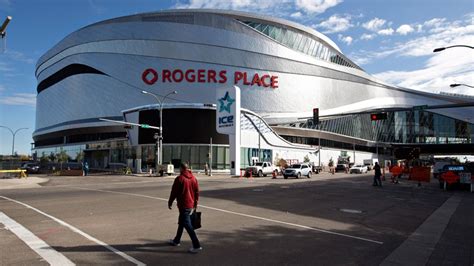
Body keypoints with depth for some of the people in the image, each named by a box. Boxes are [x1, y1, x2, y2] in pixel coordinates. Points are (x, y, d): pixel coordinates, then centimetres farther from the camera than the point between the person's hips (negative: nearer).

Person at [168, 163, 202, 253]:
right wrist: (195, 204, 17)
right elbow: (197, 192, 9)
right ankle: (176, 241, 36)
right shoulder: (193, 178, 7)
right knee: (181, 222, 22)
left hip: (183, 205, -8)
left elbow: (174, 192, -10)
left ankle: (197, 246, -9)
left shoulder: (179, 179, -12)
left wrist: (170, 202, 3)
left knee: (187, 225, -6)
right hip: (191, 205, 8)